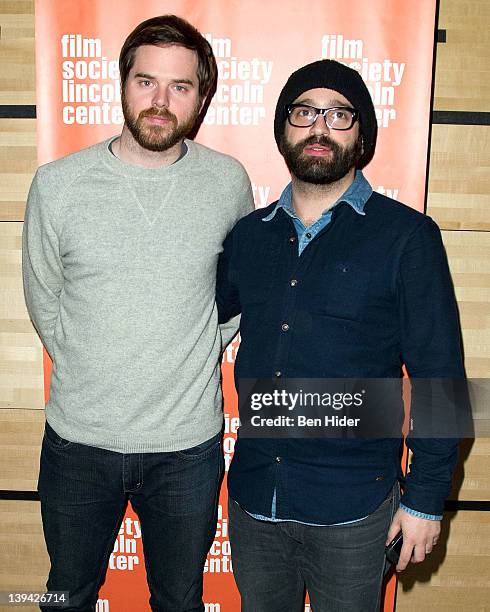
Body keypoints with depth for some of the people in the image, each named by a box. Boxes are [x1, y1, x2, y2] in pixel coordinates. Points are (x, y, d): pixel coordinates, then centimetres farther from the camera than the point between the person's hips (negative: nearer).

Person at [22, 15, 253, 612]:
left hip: (188, 443, 0)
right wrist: (90, 375, 3)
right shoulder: (57, 184, -8)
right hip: (78, 437, 1)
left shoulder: (228, 183, -7)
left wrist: (194, 355, 3)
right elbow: (44, 301, 4)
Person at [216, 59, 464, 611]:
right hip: (253, 497, 4)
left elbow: (439, 377, -7)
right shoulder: (248, 234, 3)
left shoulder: (407, 236, -9)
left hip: (352, 505, -3)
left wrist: (426, 498, -7)